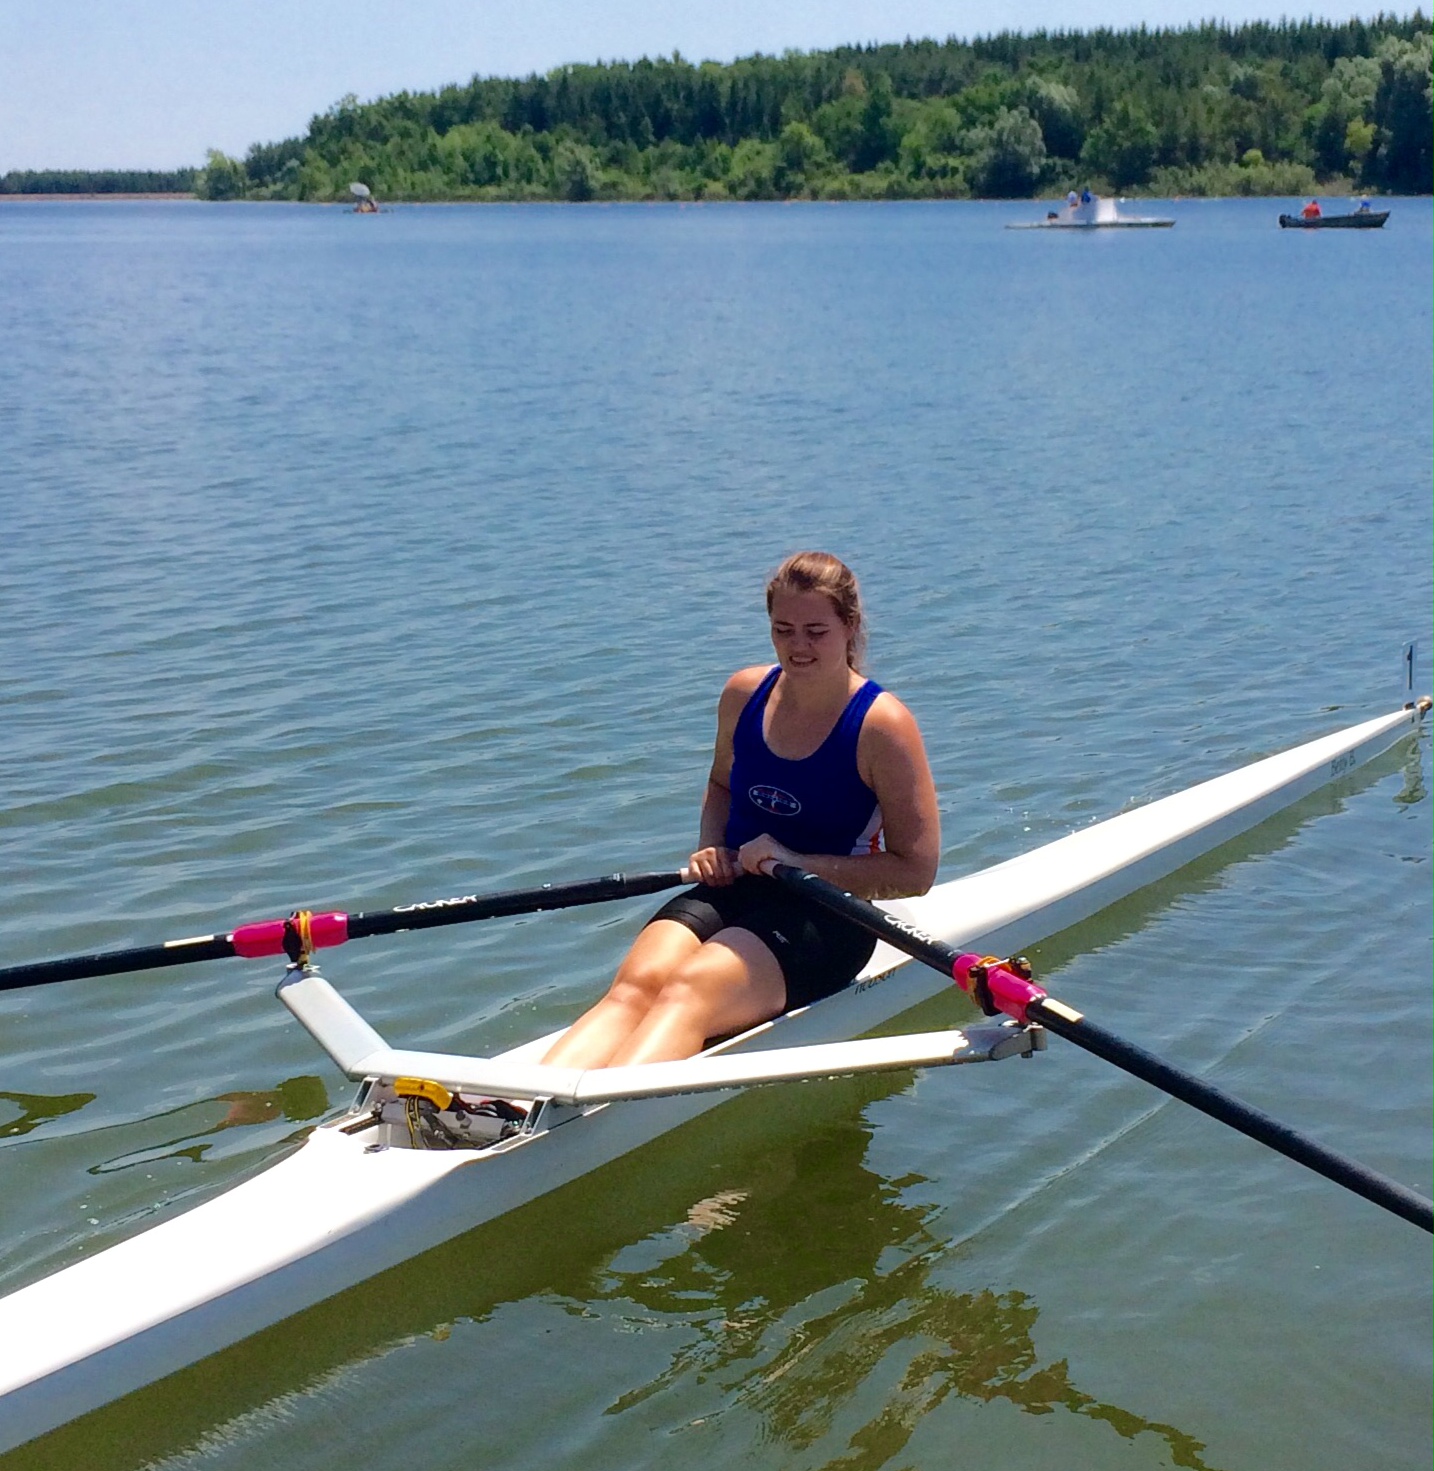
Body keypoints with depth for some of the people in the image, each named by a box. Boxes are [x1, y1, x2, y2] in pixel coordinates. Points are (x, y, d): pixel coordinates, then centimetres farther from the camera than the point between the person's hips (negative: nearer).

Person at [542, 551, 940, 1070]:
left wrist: (798, 862, -17)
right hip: (732, 892, 4)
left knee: (691, 992, -35)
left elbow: (916, 872, -10)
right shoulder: (745, 693, 6)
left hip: (827, 916, -4)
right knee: (636, 983, -29)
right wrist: (710, 848, 6)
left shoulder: (881, 724, -9)